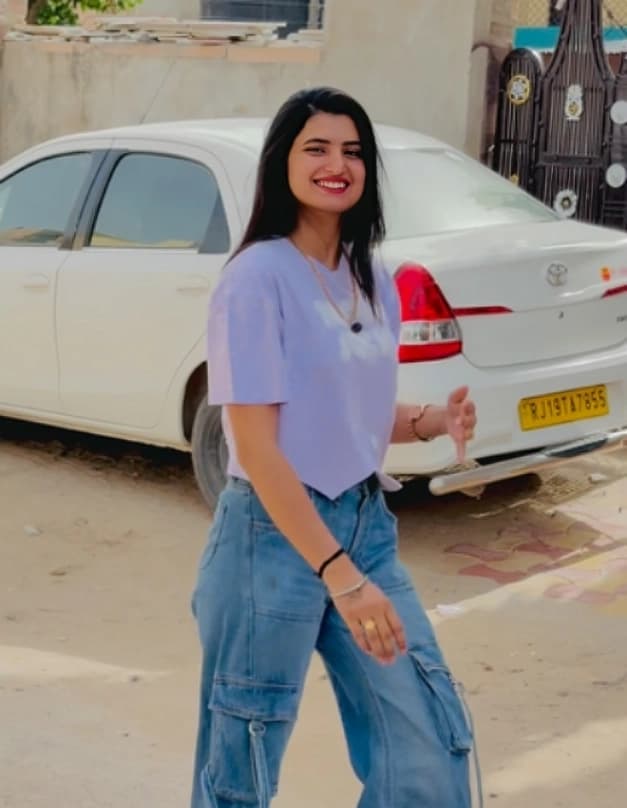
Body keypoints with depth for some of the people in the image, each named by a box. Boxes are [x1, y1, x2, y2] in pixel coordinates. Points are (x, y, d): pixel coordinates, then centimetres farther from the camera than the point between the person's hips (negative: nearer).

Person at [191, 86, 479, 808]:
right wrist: (339, 576, -24)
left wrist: (430, 422, -3)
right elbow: (255, 445, -19)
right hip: (276, 535, -7)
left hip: (365, 523, 7)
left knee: (430, 742, 8)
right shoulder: (257, 278, -14)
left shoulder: (373, 279, 8)